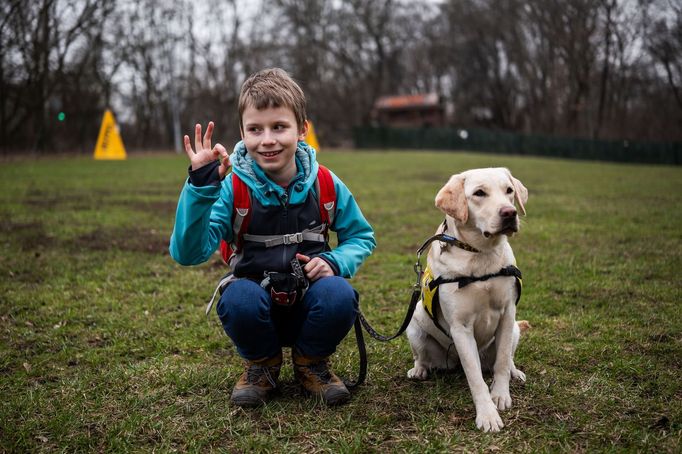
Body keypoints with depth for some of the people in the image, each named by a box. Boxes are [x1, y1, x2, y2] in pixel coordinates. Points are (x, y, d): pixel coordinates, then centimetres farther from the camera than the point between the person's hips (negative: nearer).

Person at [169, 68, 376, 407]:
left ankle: (311, 362, 2)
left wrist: (333, 262, -15)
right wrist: (200, 186, -34)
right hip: (258, 299, -1)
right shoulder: (232, 188, -13)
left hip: (309, 305, 1)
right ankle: (262, 364, 0)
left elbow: (362, 237, 7)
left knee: (340, 295, -32)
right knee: (238, 299, -35)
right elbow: (188, 253, -23)